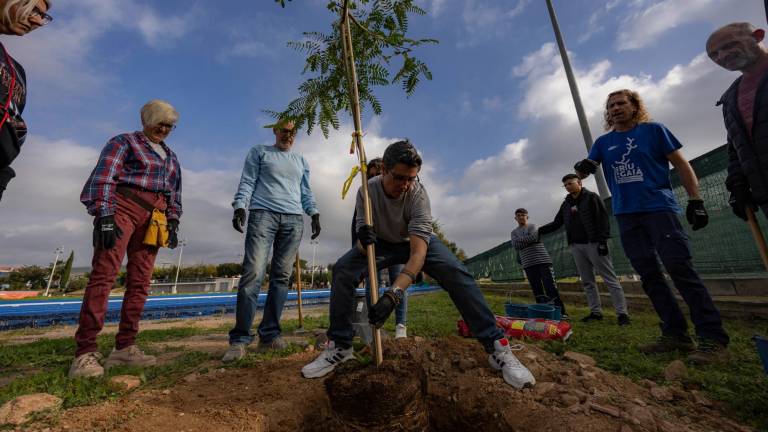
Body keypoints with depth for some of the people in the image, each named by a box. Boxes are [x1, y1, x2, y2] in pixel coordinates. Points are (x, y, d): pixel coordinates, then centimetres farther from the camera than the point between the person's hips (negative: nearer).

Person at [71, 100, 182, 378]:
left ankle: (125, 347, 4)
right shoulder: (124, 142, 7)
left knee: (140, 281, 0)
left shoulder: (171, 157, 24)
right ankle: (85, 353, -12)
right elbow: (103, 179, -5)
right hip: (122, 207, -5)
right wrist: (104, 216, -17)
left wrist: (173, 223, 10)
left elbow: (175, 194, 22)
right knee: (104, 274, -14)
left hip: (153, 218, 6)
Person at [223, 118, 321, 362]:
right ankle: (240, 338, -7)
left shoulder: (301, 161, 26)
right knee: (253, 273, -14)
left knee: (282, 276, -2)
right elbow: (247, 182, 7)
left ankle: (269, 335, 3)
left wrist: (314, 213, 6)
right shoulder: (259, 152, 17)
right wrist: (240, 207, -9)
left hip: (293, 220, 3)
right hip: (262, 214, -3)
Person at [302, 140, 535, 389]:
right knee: (342, 270, -21)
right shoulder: (367, 190, -25)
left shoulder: (418, 193, -32)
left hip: (419, 240, -1)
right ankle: (339, 347, -7)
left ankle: (497, 347, -13)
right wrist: (363, 239, -49)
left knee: (457, 274, -26)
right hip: (383, 242, 2)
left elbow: (418, 252, -40)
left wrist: (393, 294, -52)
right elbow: (363, 246, -23)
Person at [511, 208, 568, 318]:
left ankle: (561, 312, -2)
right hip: (528, 264, 3)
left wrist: (520, 240, -2)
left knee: (551, 287, -6)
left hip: (543, 260, -3)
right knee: (537, 290, 3)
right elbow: (515, 245, 0)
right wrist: (528, 240, -7)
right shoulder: (514, 232, 17)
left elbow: (534, 237, -13)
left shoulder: (532, 226, 9)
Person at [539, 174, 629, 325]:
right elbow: (556, 223, 17)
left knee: (610, 278, -3)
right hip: (576, 246, 6)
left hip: (593, 244, -6)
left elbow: (603, 219, -7)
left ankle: (622, 313, 1)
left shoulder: (591, 197, 0)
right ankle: (596, 312, 14)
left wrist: (603, 241, -15)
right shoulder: (566, 204, 16)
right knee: (587, 281, 7)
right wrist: (539, 231, 5)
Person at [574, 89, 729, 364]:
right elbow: (584, 171, 5)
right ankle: (676, 335, 13)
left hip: (659, 209, -4)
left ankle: (713, 338, -3)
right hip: (626, 216, 4)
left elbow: (681, 165, 4)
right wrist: (582, 168, -20)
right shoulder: (603, 142, 14)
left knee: (680, 270, -12)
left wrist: (695, 201, -5)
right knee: (650, 277, 4)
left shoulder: (654, 130, 6)